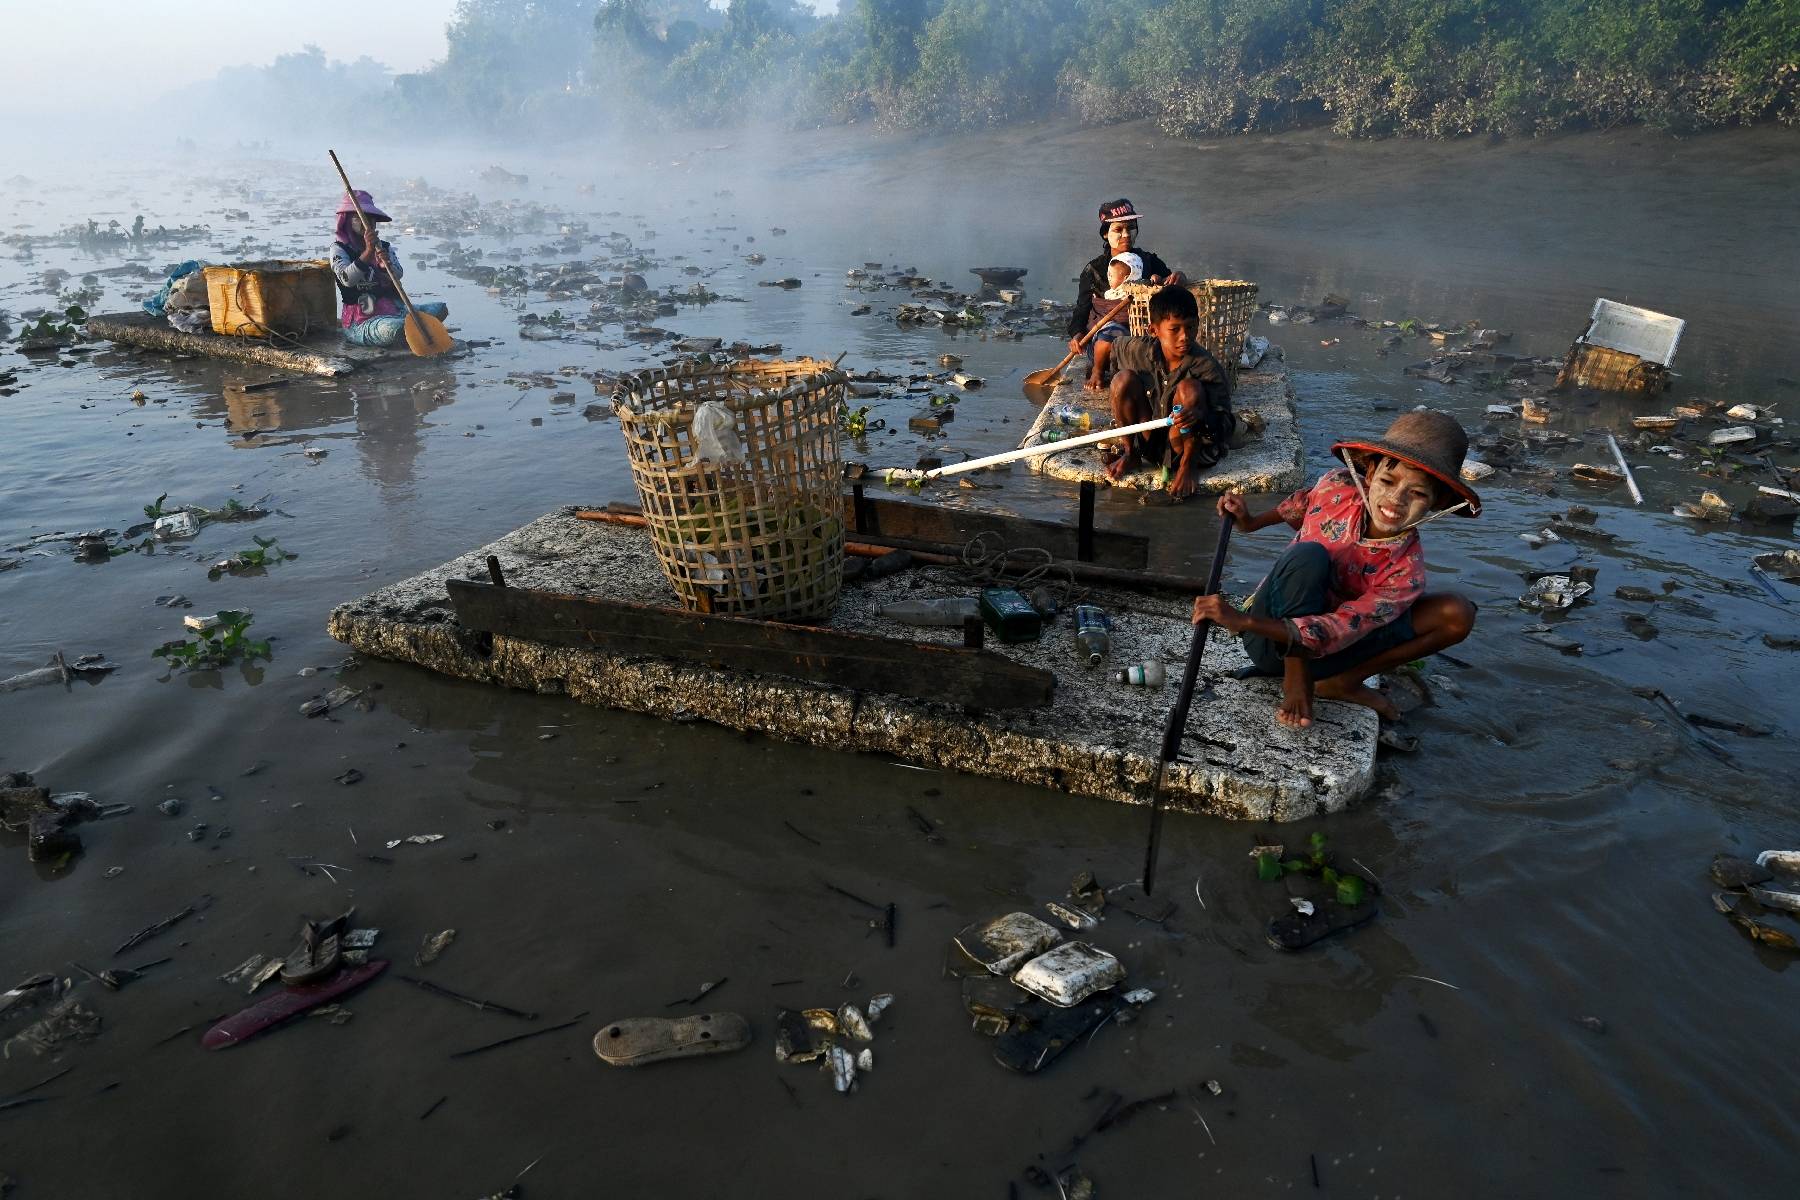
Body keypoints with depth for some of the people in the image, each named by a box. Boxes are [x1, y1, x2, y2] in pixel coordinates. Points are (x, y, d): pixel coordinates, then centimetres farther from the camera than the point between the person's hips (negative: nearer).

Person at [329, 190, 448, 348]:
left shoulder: (384, 248, 14)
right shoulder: (339, 249, -1)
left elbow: (398, 275, -5)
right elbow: (347, 279, -20)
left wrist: (387, 266, -29)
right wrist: (367, 252, -29)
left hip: (392, 309, 5)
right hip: (361, 321, -5)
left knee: (441, 309, -7)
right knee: (393, 328, -37)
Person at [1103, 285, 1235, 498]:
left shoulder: (1207, 367, -22)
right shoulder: (1140, 351, -13)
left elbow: (1226, 422, -22)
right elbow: (1116, 347, 14)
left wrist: (1201, 416, -45)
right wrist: (1126, 391, 14)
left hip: (1188, 443, -3)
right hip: (1149, 440, 3)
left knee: (1189, 387, -30)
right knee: (1123, 378, -16)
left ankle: (1188, 465, -9)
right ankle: (1130, 454, 4)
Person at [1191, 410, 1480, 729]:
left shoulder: (1406, 571, -21)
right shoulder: (1338, 487, -16)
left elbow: (1337, 632, -31)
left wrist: (1243, 621, -41)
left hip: (1316, 652, 1)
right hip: (1271, 644, 0)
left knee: (1456, 614, -17)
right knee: (1308, 554, -33)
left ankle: (1345, 682, -1)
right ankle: (1296, 681, -19)